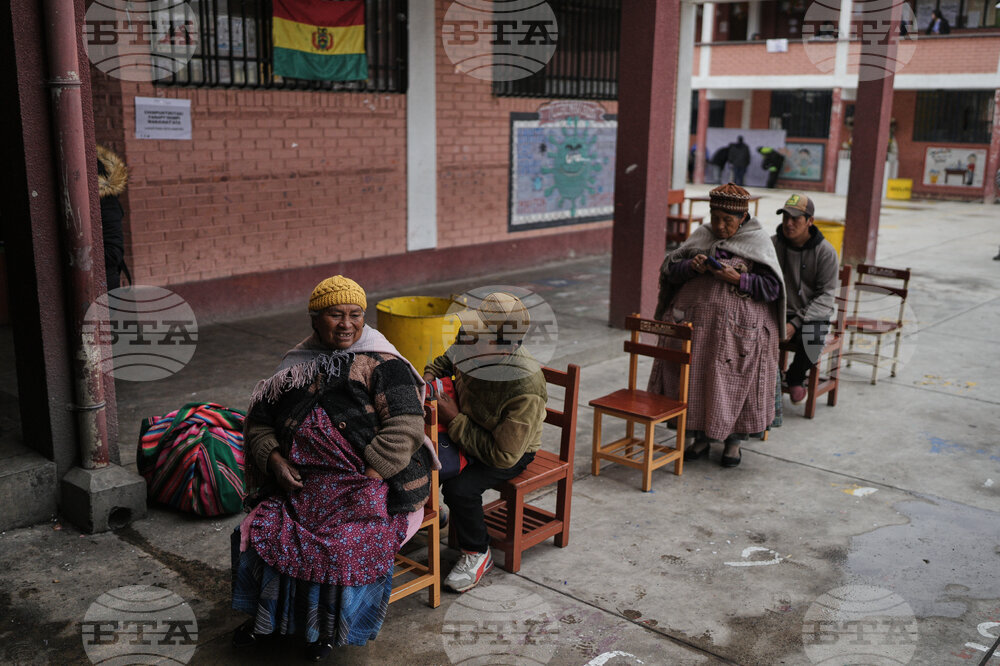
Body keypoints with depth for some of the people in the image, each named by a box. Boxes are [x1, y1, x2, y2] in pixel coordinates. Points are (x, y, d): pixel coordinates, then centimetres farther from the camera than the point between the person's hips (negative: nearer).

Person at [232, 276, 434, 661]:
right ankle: (265, 616, 12)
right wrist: (275, 459, -3)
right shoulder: (297, 366, 11)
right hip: (302, 485, 5)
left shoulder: (382, 366, -5)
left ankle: (331, 628, 0)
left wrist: (368, 477, -20)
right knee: (259, 532, -14)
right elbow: (259, 422, 16)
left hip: (370, 485, -5)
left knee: (346, 548, -28)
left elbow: (405, 428, -15)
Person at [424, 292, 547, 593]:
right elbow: (444, 362, 10)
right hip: (466, 432, 6)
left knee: (459, 489, -27)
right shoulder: (474, 351, -16)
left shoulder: (526, 391, -35)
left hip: (512, 452, -6)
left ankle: (477, 554, 1)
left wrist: (455, 421, -28)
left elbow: (503, 455, -31)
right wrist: (429, 378, -11)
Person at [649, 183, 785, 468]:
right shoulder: (701, 235, 13)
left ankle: (734, 442, 15)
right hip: (694, 320, 3)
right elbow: (670, 270, 8)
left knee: (735, 383, -3)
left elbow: (771, 288, -5)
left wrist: (737, 278, -17)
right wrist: (691, 266, -12)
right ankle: (701, 438, 15)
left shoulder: (758, 241, 3)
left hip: (738, 326, -3)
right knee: (693, 377, -1)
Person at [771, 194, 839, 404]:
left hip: (812, 316, -1)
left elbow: (826, 296, -8)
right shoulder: (772, 245, 0)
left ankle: (796, 377, 4)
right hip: (777, 312, 1)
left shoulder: (825, 252, -5)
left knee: (812, 341, -33)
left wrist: (796, 323, -19)